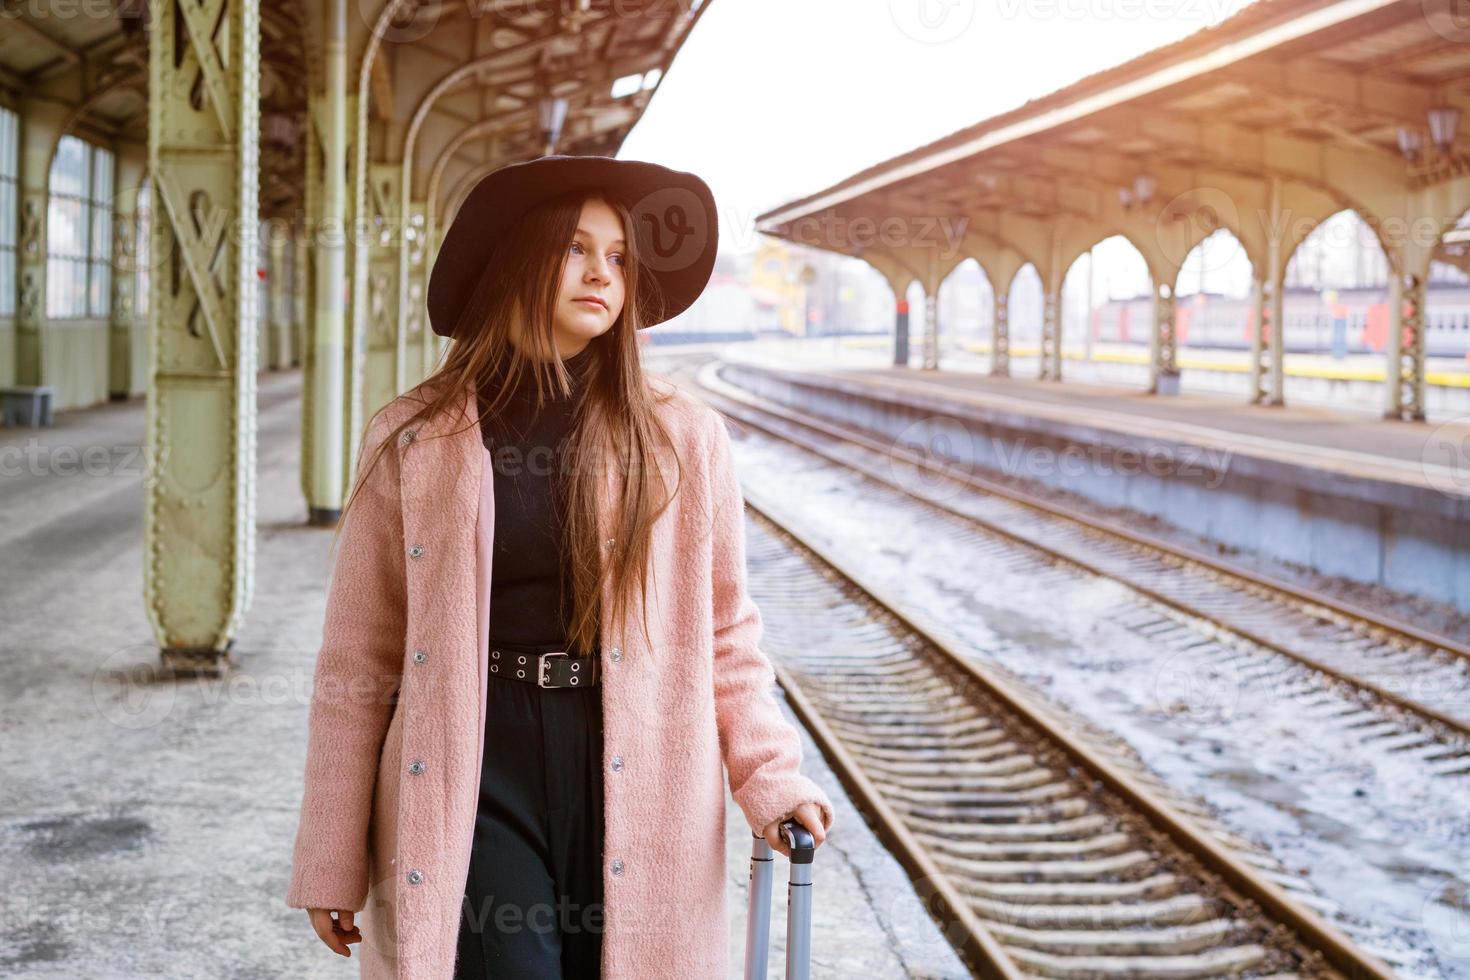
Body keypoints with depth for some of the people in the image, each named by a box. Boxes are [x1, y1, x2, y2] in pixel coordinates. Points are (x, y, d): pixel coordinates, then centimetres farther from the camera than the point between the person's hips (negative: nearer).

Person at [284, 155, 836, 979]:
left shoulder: (683, 439, 5)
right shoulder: (417, 440, 2)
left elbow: (725, 634, 9)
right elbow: (358, 663, 3)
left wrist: (769, 775, -6)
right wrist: (332, 866, 3)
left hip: (634, 789, 2)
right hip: (473, 785, -1)